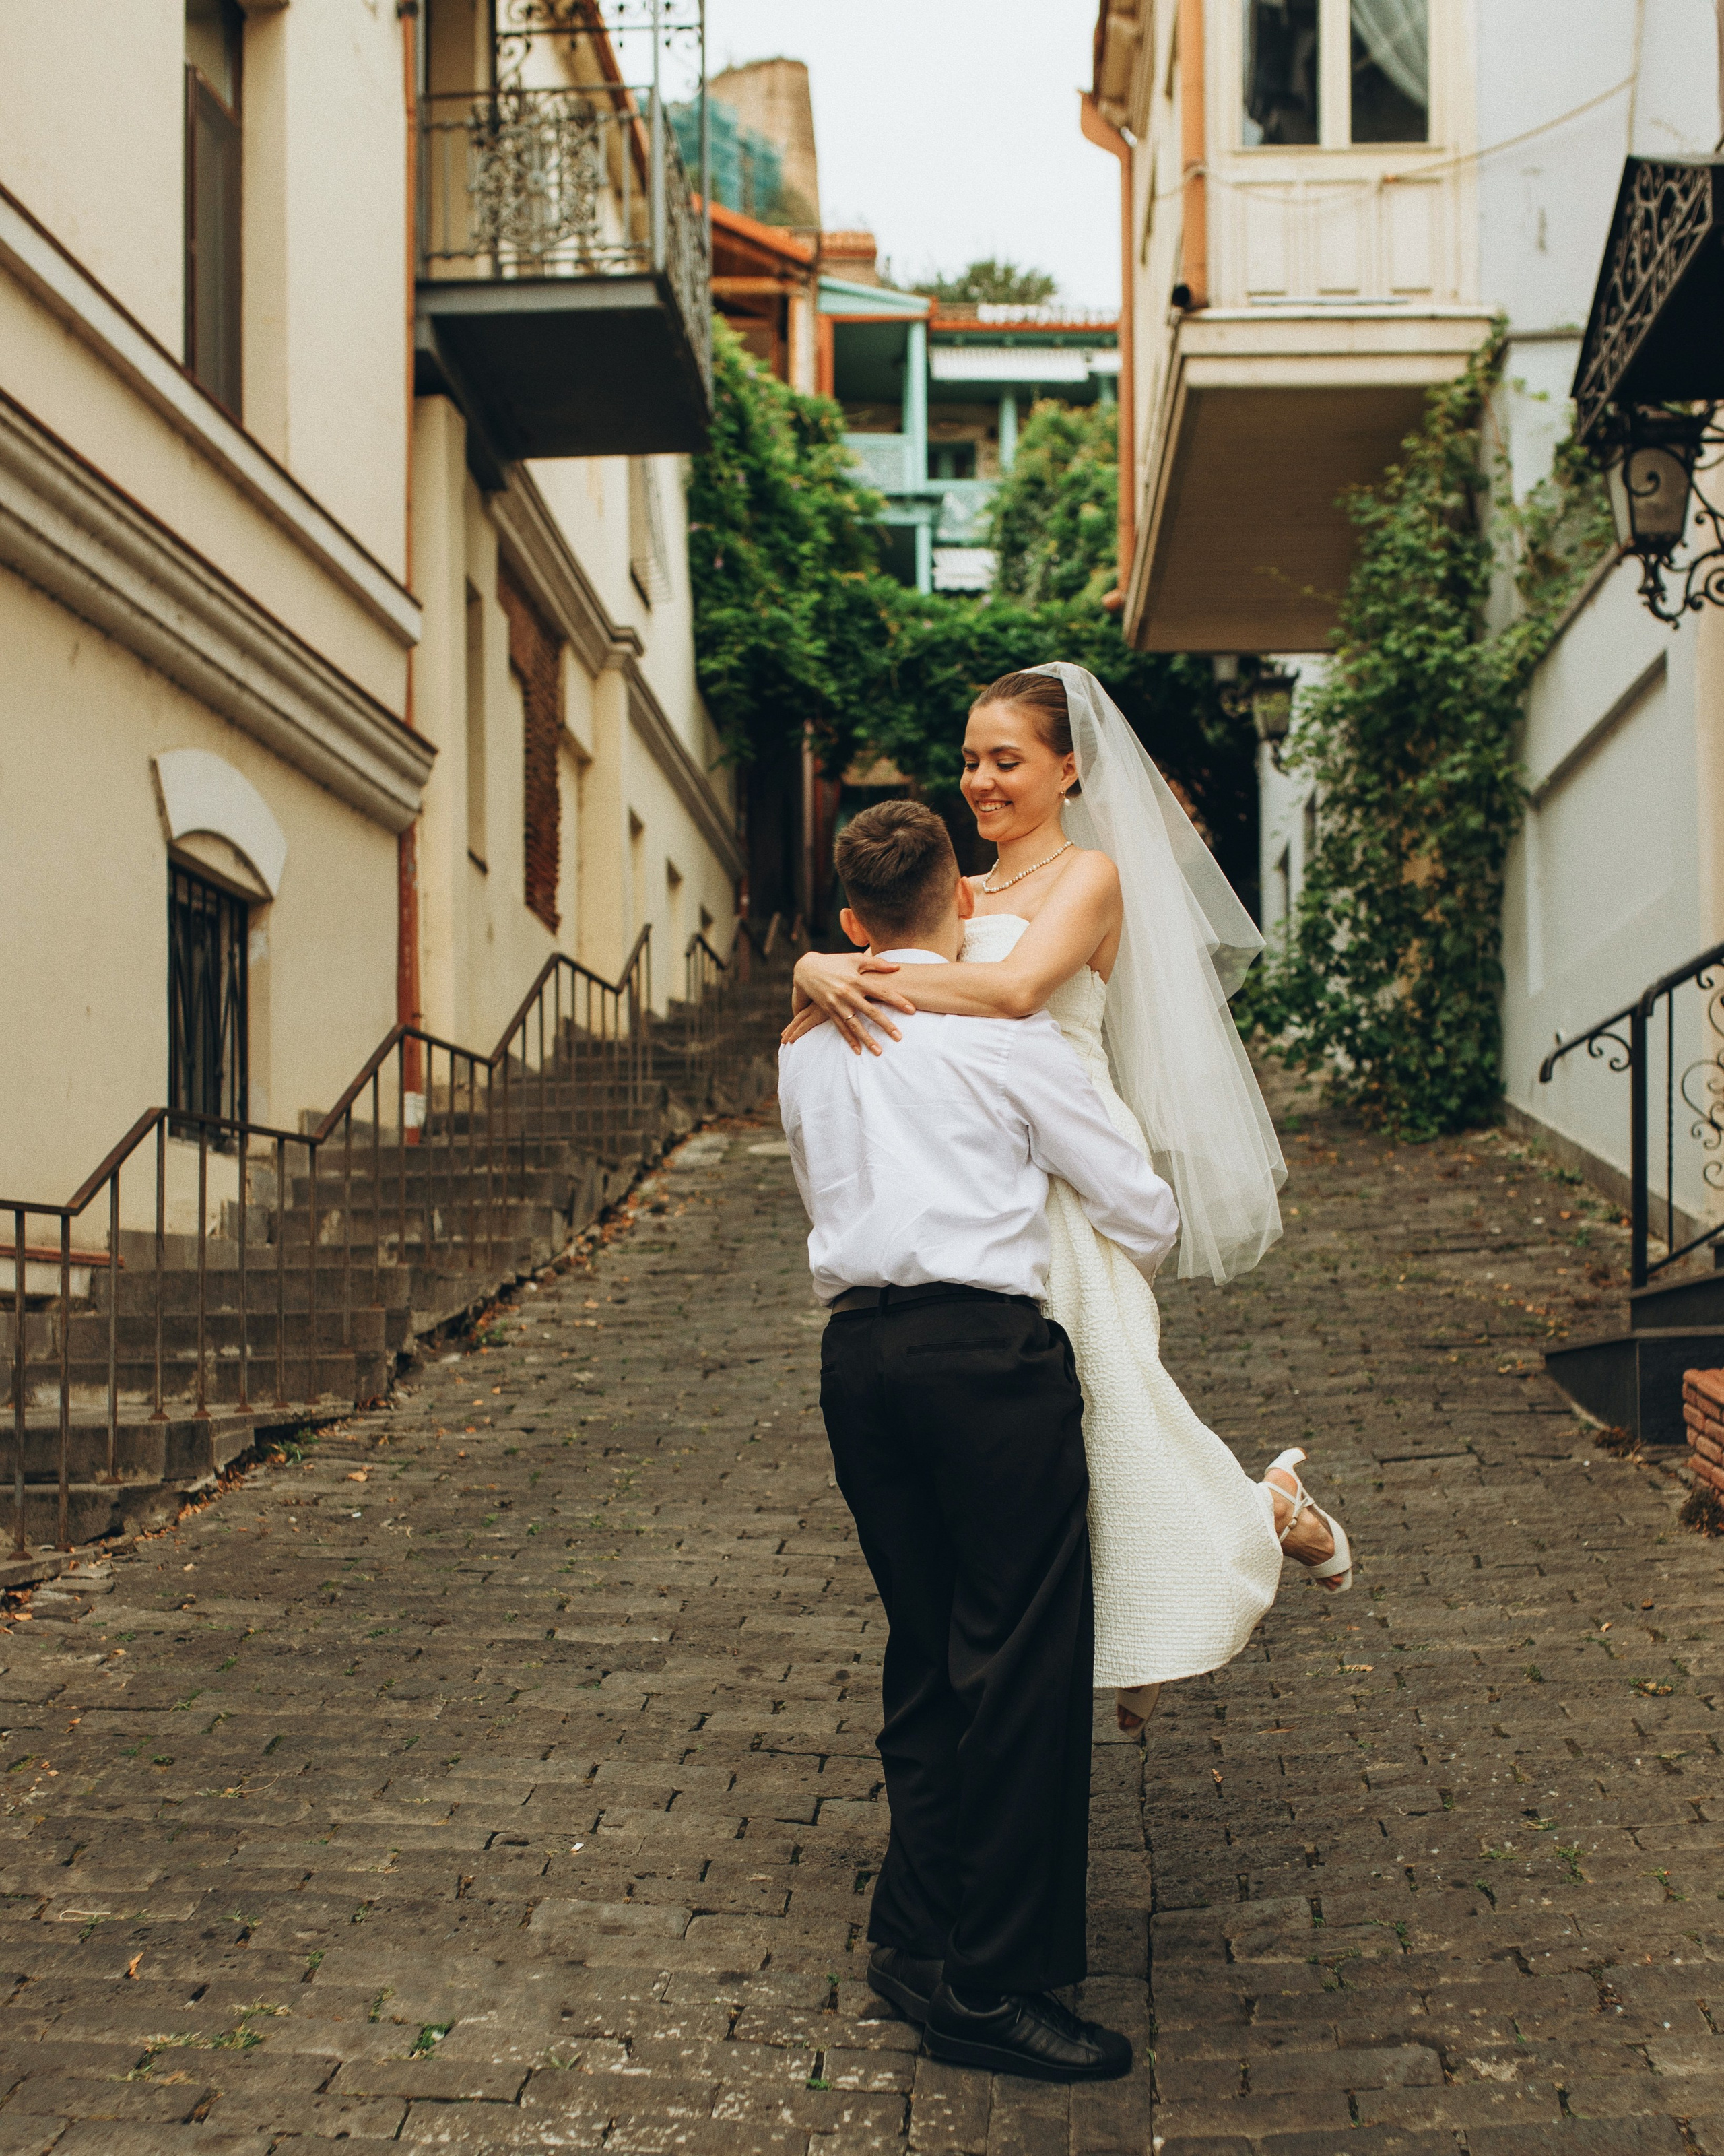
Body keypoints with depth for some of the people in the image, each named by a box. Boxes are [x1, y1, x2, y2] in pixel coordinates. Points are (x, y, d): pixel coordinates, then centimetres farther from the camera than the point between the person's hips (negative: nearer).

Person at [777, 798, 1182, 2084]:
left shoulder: (809, 1048, 16)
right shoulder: (1003, 1032, -1)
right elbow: (1144, 1211, 3)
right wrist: (1124, 1265, 24)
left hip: (857, 1345, 7)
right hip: (989, 1343, -6)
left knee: (926, 1648, 16)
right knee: (1026, 1659, -3)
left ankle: (917, 1934, 23)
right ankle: (988, 1986, -2)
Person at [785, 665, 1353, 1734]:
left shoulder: (1090, 875, -1)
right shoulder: (964, 895, 18)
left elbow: (1015, 986, -20)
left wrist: (857, 982, -17)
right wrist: (823, 971, -18)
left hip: (1066, 1176, -6)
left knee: (1101, 1394, -6)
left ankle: (1270, 1511, 21)